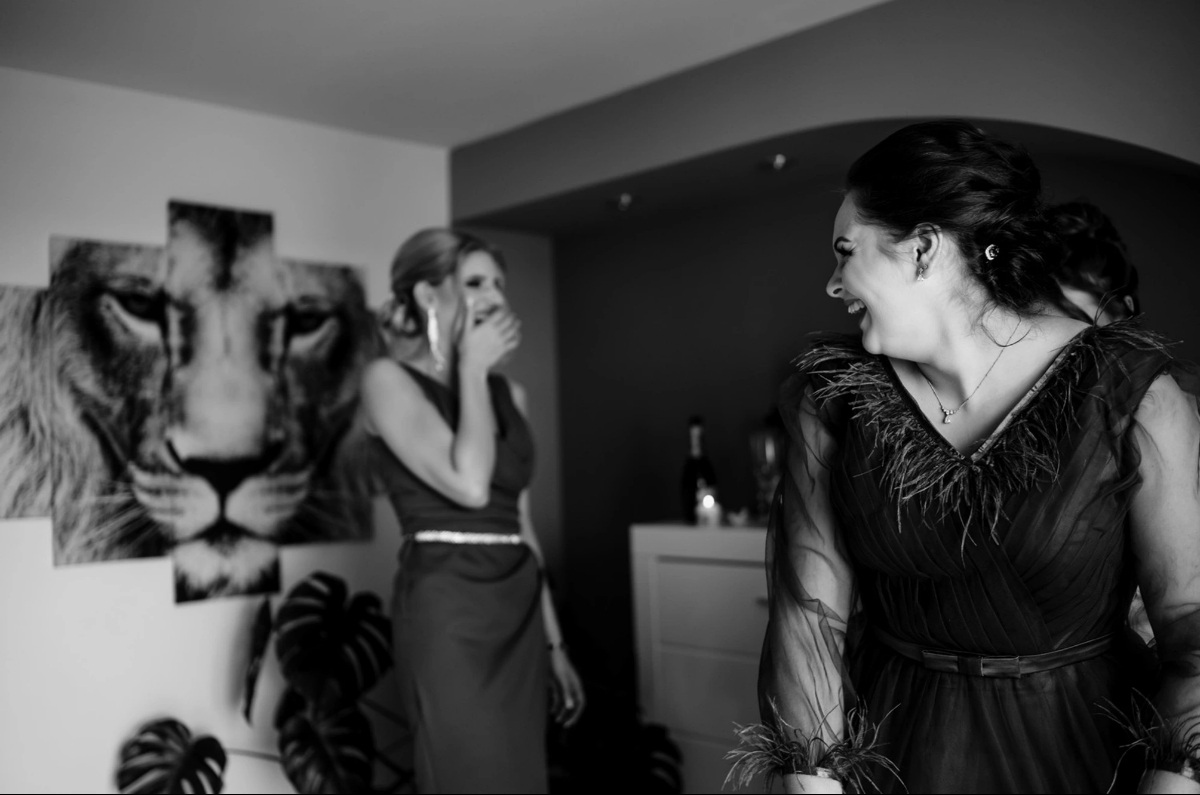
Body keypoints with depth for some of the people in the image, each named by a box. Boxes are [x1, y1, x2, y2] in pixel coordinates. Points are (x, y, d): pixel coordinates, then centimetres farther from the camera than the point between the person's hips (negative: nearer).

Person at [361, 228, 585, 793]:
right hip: (449, 614, -6)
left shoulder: (509, 393, 15)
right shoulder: (388, 378, -5)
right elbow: (469, 484, -19)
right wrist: (471, 367, -8)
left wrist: (554, 643, 15)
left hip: (518, 614, 7)